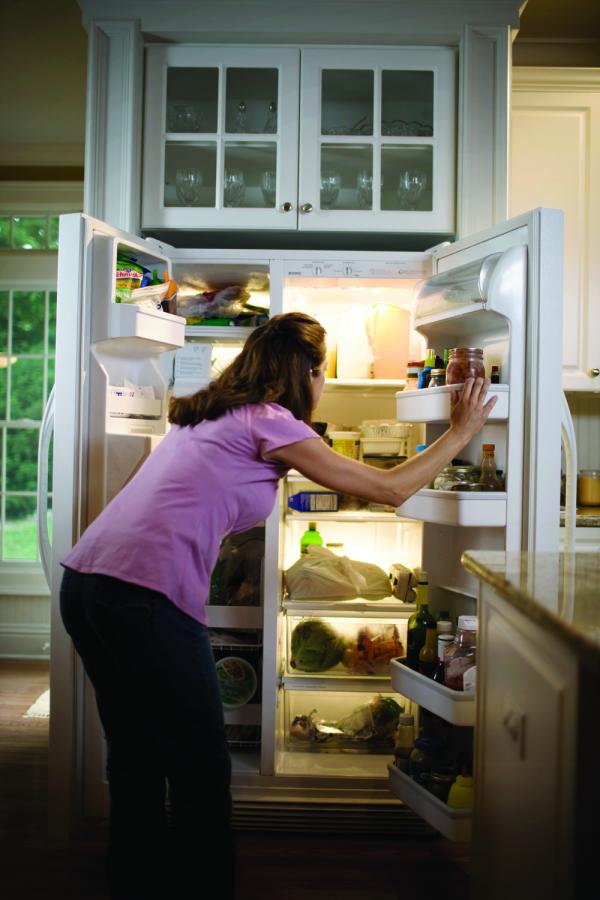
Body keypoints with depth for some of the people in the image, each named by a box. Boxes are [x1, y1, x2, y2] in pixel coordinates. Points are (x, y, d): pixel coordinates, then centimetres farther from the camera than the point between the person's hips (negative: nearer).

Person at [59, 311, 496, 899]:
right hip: (147, 598, -9)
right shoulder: (270, 422, -5)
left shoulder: (209, 415, 19)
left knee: (134, 764, 22)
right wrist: (461, 432, 11)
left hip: (83, 582, 9)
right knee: (200, 772, 8)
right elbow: (390, 490, -1)